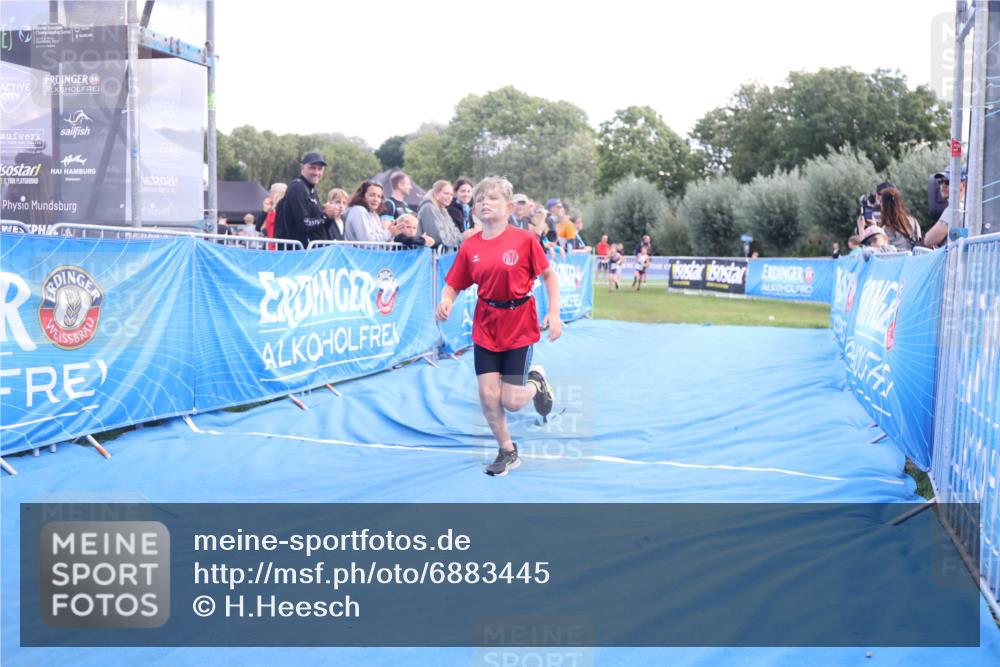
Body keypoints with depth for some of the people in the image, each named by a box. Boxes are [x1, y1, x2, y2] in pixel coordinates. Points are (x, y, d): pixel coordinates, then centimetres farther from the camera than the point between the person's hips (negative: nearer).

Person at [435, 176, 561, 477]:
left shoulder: (524, 239, -10)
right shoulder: (470, 246, -2)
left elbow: (549, 275, -1)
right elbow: (453, 285, 2)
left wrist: (554, 312, -9)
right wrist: (445, 302, -19)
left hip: (519, 327, -3)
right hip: (485, 328, 3)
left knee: (511, 402, -4)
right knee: (488, 396, 0)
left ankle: (536, 380, 31)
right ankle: (507, 452, 23)